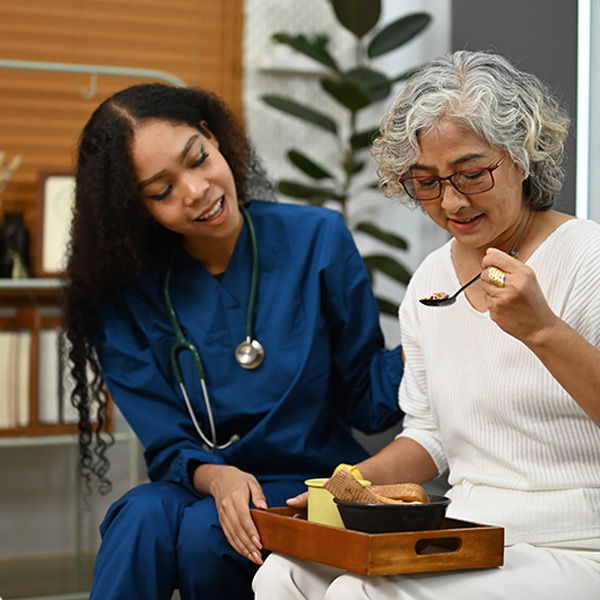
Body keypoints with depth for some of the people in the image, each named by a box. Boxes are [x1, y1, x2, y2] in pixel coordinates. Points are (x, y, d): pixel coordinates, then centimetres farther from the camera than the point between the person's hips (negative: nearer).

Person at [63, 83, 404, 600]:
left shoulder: (318, 238, -5)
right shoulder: (129, 294, -1)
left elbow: (366, 401, -2)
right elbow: (168, 445, -2)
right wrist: (215, 476, -24)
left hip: (310, 485, -1)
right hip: (198, 488, 1)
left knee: (202, 534, -31)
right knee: (145, 514, -32)